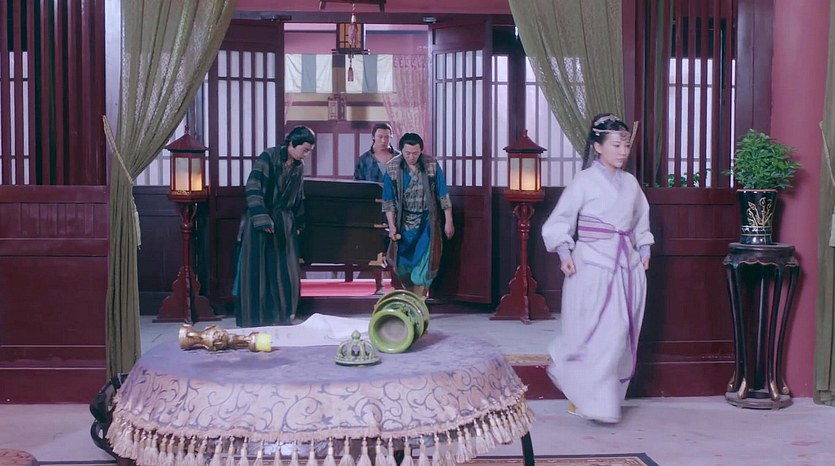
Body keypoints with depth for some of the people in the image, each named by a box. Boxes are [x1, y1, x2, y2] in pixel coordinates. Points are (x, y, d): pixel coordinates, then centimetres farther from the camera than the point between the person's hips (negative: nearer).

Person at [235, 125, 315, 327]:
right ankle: (255, 320, 8)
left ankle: (282, 317, 16)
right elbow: (252, 188, -19)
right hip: (260, 224, -6)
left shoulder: (299, 167, 8)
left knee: (285, 271, 5)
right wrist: (262, 219, -24)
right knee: (257, 271, 0)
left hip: (285, 226, 6)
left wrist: (299, 223, 20)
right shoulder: (268, 157, -12)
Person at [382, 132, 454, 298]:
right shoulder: (392, 168, -10)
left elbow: (443, 195, -4)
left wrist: (449, 222, -3)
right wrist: (391, 226, -9)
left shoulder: (432, 165, -11)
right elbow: (388, 200, -4)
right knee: (403, 265, 9)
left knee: (422, 265, -6)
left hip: (427, 223, -1)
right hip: (404, 222, 1)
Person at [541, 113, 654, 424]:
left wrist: (644, 250, 11)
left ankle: (608, 396, 19)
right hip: (593, 267, -6)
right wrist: (564, 254, -14)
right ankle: (592, 400, 6)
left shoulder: (631, 183, 10)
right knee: (596, 334, -8)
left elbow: (641, 221, 23)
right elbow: (559, 221, -4)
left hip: (627, 266, 6)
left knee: (621, 334, 6)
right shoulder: (584, 181, -6)